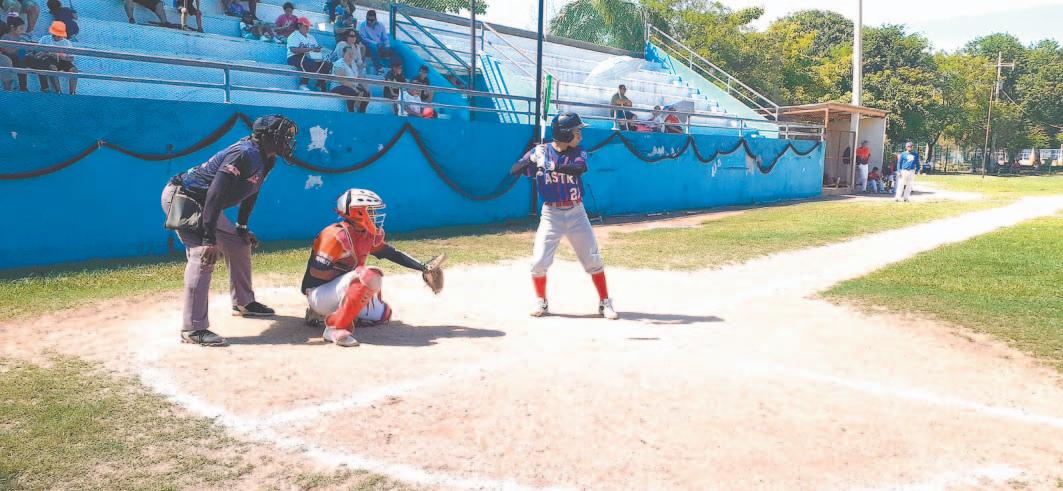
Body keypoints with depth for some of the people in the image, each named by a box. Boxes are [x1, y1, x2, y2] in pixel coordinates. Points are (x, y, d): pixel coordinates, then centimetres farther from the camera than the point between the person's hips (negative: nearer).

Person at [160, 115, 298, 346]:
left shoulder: (266, 159, 4)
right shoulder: (245, 154, -26)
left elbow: (250, 192, 17)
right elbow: (215, 194, -33)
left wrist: (242, 228, 14)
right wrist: (209, 238, -37)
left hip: (203, 204, 11)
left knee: (239, 244, 16)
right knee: (203, 254, -24)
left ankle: (243, 303, 32)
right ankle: (193, 329, -26)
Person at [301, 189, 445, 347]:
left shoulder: (370, 235, 4)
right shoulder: (337, 236, -21)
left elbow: (392, 253, 12)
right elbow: (316, 272, -23)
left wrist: (424, 268, 4)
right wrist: (348, 274, -18)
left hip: (338, 290, 9)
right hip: (319, 295, -9)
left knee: (383, 314, 11)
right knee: (370, 276, -30)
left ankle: (324, 313, 13)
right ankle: (336, 327, -26)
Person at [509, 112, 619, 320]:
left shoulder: (578, 153, -3)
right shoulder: (540, 151, -5)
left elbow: (580, 168, -26)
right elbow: (514, 170, -11)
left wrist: (553, 166, -39)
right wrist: (530, 160, -31)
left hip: (576, 213, 1)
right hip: (551, 214, -1)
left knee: (593, 260, 2)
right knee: (539, 262, -5)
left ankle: (605, 303, 15)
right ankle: (541, 303, 17)